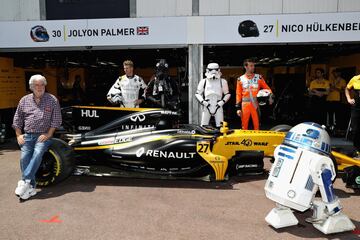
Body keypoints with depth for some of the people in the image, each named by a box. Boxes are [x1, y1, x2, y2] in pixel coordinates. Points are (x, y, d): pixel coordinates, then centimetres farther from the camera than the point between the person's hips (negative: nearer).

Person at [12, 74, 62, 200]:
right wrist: (18, 135, 6)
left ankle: (25, 181, -27)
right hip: (27, 135, 3)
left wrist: (48, 135, -9)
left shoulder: (52, 100, 2)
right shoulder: (24, 100, 11)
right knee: (24, 157, -15)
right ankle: (31, 187, -11)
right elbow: (17, 119, 16)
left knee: (37, 153, -27)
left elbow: (56, 119, -2)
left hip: (44, 135, -3)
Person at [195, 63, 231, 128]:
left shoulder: (222, 81, 9)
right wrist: (203, 102, -4)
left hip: (218, 107, 0)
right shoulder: (203, 81, 8)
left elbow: (227, 94, 15)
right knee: (204, 127, -1)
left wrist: (222, 101, -1)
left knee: (220, 126, -3)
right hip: (207, 107, 0)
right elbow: (197, 94, 12)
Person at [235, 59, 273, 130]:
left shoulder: (259, 77, 7)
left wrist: (270, 96, -9)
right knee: (244, 125, 3)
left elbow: (267, 88, 11)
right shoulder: (240, 79, 7)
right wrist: (238, 107, 3)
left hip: (255, 104, 0)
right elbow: (238, 94, 8)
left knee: (257, 125, 0)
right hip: (245, 105, 0)